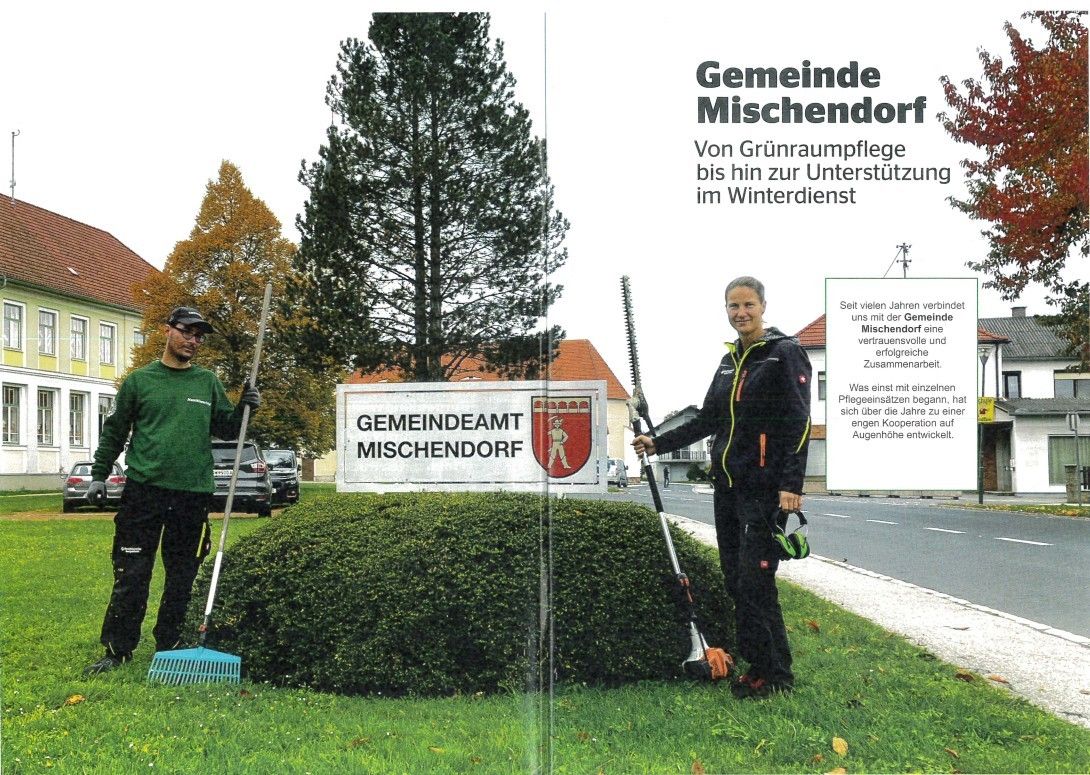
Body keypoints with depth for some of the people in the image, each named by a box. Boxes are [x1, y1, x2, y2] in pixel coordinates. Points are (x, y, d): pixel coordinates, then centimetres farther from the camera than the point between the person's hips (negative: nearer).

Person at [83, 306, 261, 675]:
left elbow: (225, 430, 13)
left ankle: (169, 645, 21)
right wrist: (99, 474, 6)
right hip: (145, 490, -2)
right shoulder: (140, 380, 6)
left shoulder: (209, 383, 11)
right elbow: (115, 430, 10)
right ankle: (117, 648, 8)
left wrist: (243, 409, -5)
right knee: (131, 575, -2)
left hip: (194, 493, 2)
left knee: (182, 576, 9)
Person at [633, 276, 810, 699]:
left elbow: (799, 423, -13)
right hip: (727, 488, 8)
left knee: (755, 581, -9)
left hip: (764, 489, -8)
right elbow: (707, 420, 22)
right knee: (736, 581, 8)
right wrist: (659, 443, 16)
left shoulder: (785, 353, -6)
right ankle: (755, 666, 18)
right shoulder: (729, 362, 17)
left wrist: (791, 484, -20)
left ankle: (776, 675, 3)